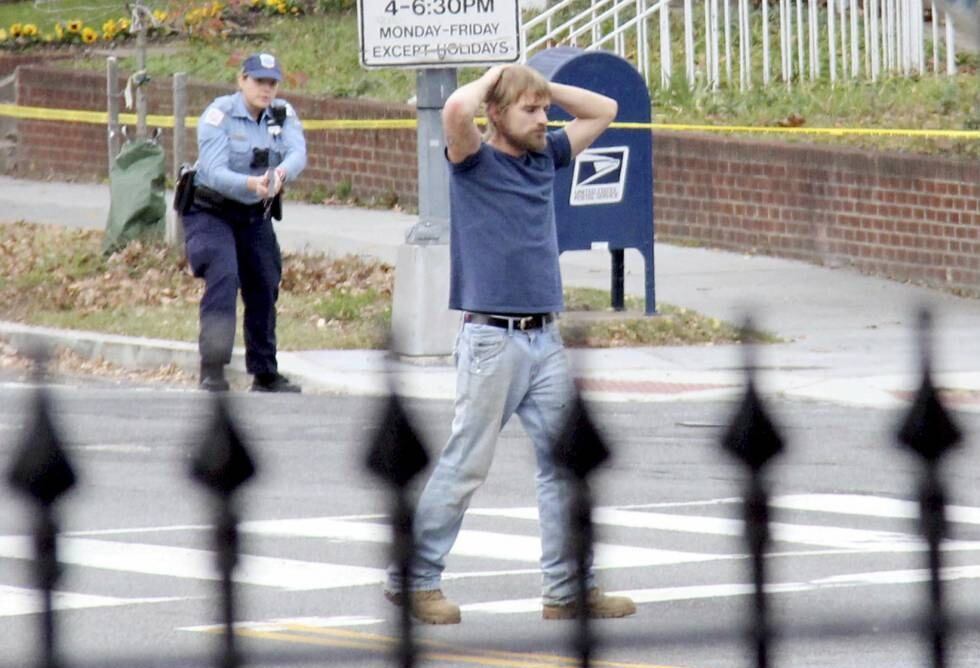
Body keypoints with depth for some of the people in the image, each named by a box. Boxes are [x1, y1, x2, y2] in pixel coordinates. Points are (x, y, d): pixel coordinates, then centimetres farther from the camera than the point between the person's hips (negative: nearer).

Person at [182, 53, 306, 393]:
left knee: (265, 287, 9)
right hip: (210, 213, -6)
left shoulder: (282, 115, -3)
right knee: (223, 278, -24)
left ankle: (265, 374, 24)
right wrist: (252, 184, -47)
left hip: (256, 216, 6)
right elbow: (214, 173, -28)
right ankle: (212, 369, -28)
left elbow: (298, 153, -21)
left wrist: (281, 173, -45)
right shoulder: (218, 115, -18)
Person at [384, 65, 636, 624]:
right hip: (493, 340, -7)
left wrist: (541, 85, 13)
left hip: (546, 339, 7)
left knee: (565, 463, 5)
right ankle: (414, 579, 7)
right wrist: (492, 79, -5)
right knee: (466, 465, -3)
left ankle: (569, 588, 9)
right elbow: (456, 111, -24)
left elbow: (603, 111, 25)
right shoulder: (475, 162, -3)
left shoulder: (545, 158, 15)